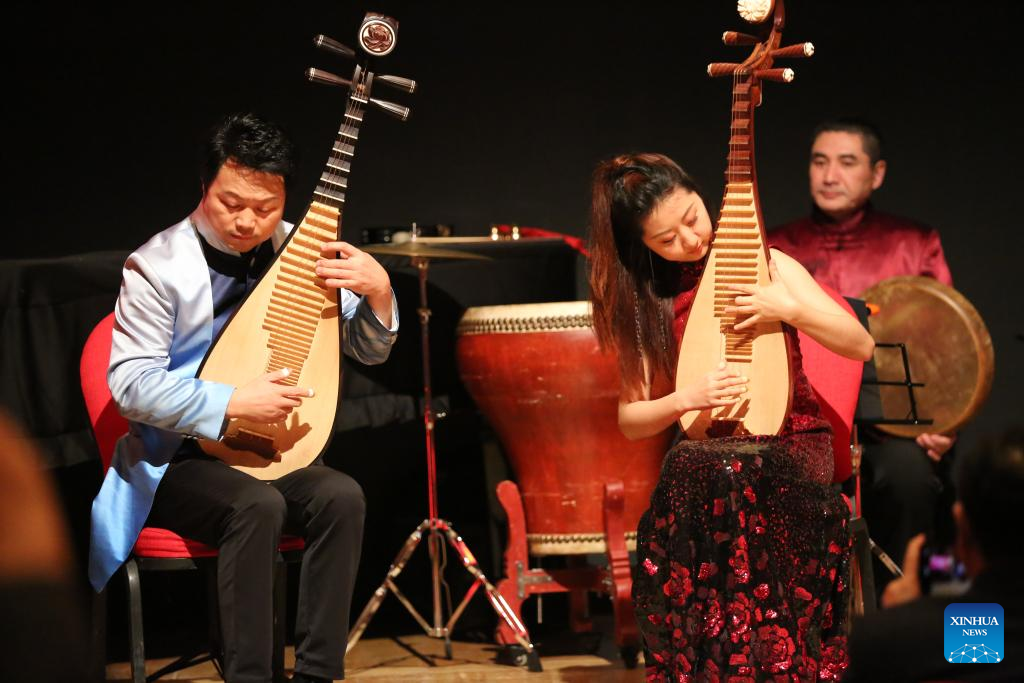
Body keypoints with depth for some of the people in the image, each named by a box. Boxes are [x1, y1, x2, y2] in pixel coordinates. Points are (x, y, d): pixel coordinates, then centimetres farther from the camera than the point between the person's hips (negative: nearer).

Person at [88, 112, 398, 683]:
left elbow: (369, 351, 5)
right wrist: (233, 402, -27)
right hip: (173, 462, -4)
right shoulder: (158, 267, -12)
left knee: (342, 496, -25)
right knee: (258, 505, -34)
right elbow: (132, 384, -18)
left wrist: (378, 293, -16)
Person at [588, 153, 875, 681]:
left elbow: (861, 345, 0)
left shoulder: (766, 264, 3)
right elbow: (630, 419, 2)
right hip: (707, 454, 1)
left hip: (792, 445, -1)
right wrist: (687, 399, -17)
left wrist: (791, 309, -16)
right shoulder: (645, 299, 6)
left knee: (743, 482, -34)